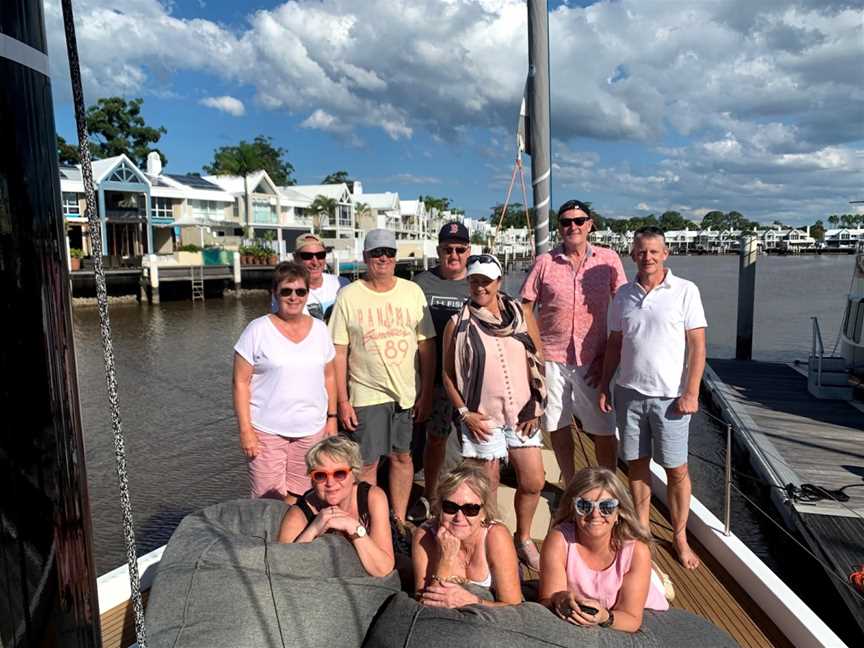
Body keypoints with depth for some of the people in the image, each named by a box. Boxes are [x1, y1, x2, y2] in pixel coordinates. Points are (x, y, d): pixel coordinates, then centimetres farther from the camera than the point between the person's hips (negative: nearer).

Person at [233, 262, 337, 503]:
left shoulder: (320, 329, 7)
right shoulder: (258, 330, -5)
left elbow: (329, 376, 14)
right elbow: (240, 382, -6)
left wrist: (332, 418, 10)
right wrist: (246, 430, -10)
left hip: (311, 430, 3)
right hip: (267, 431, -3)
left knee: (297, 497, 9)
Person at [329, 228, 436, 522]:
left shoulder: (413, 292, 3)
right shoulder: (348, 296, -3)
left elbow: (426, 345, 5)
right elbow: (339, 352, -4)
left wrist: (426, 393, 1)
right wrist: (342, 401, -7)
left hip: (408, 394, 2)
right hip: (366, 395, -2)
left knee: (402, 456, 12)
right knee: (367, 463, 4)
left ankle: (400, 520, 29)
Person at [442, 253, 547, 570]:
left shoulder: (519, 315, 3)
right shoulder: (458, 324, -4)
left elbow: (538, 361, 7)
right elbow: (448, 374, -1)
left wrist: (536, 407, 1)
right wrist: (464, 413, -9)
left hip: (523, 415, 3)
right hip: (483, 420, -3)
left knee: (533, 482, 8)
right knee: (488, 487, 8)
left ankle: (523, 539, 32)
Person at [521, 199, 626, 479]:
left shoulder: (608, 260, 1)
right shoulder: (545, 262, 1)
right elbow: (526, 307, 4)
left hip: (594, 360, -1)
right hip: (552, 358, 1)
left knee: (605, 430, 5)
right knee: (557, 426, 13)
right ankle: (570, 485, 32)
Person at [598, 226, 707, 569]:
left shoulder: (685, 291, -4)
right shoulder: (624, 294, 7)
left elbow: (697, 345, -6)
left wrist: (691, 392, -11)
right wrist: (604, 386, 8)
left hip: (670, 396, -3)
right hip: (629, 392, 4)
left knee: (676, 470, 5)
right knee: (637, 463, 13)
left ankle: (680, 537, 22)